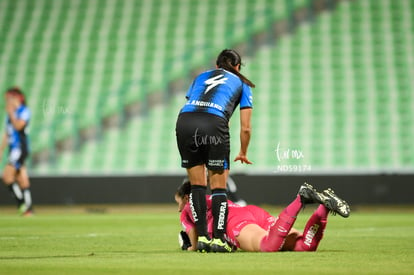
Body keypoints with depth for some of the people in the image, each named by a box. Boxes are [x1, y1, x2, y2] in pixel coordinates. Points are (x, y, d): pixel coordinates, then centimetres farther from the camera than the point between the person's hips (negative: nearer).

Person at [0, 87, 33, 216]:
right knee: (22, 179, 6)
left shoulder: (24, 111, -6)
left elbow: (18, 126, -22)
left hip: (20, 147, -8)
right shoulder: (10, 113, 18)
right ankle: (28, 209, 5)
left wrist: (11, 113, -10)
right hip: (13, 148, 8)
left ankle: (22, 203, -11)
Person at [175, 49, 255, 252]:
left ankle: (202, 237, 9)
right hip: (214, 124, -3)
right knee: (219, 186, 7)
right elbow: (245, 128, 21)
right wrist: (243, 153, 37)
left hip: (184, 122, 3)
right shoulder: (242, 85, 25)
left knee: (197, 185, 12)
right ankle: (218, 239, 2)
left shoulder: (201, 77, 33)